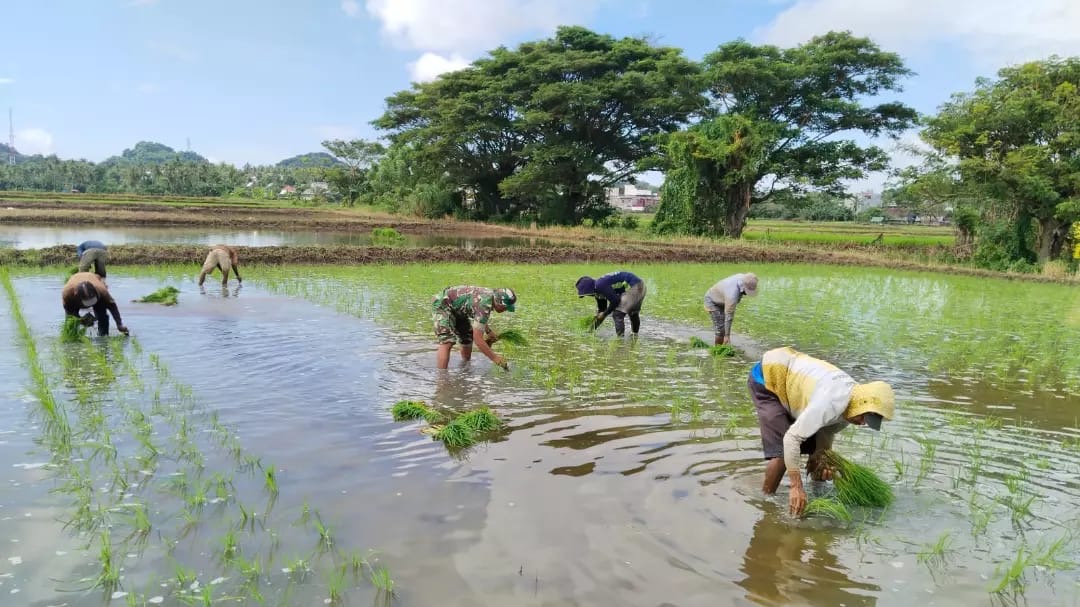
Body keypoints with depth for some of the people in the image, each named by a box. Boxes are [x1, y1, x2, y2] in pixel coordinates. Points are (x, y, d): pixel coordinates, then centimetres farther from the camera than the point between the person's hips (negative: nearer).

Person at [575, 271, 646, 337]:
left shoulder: (600, 285, -23)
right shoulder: (597, 291, 9)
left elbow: (615, 301, -22)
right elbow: (601, 309, 18)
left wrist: (604, 314, -9)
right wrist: (593, 327, 19)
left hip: (634, 287, -11)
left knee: (618, 313, -11)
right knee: (633, 313, 28)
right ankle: (635, 335, 46)